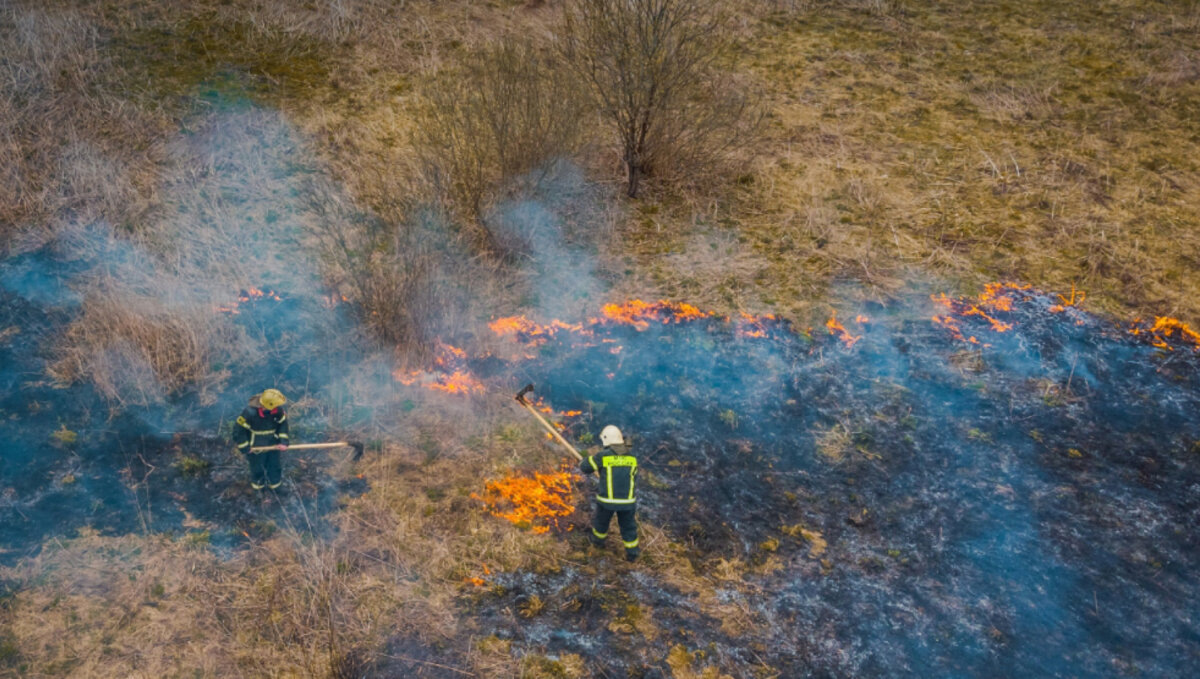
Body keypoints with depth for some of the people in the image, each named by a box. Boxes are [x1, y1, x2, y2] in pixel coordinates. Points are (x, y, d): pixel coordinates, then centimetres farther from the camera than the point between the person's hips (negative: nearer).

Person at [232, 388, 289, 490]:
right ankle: (258, 482, 53)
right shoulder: (249, 412, -34)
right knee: (257, 467, 23)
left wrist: (283, 442, -12)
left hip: (273, 446, 3)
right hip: (256, 447, -3)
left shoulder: (278, 410, -22)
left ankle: (274, 482, 53)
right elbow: (239, 429, -23)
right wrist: (245, 447, -17)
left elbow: (283, 423, -6)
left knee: (274, 465, 24)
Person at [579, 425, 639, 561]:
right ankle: (632, 553, 26)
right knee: (628, 526, 19)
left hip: (607, 500, -2)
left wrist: (586, 460, 21)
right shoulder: (631, 458, -1)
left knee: (601, 520, 26)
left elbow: (585, 466, -2)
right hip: (627, 500, 2)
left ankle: (598, 539, 50)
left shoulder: (602, 456, -14)